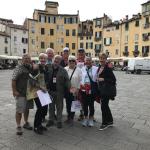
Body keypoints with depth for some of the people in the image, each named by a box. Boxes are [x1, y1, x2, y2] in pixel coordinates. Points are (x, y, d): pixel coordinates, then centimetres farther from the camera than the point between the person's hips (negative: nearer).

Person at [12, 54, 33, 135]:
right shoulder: (18, 68, -11)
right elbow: (13, 80, -14)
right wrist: (14, 91, -17)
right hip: (20, 94, -6)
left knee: (27, 109, 18)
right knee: (19, 110, 1)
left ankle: (26, 123, 34)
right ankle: (18, 127, 14)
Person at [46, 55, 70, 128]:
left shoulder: (63, 70, -3)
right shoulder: (49, 68, 1)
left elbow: (67, 80, -7)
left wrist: (69, 88, -16)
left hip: (59, 92, -2)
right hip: (50, 91, 2)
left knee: (59, 107, 9)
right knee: (51, 106, 15)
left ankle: (59, 121, 22)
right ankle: (51, 120, 29)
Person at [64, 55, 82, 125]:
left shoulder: (78, 70, -3)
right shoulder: (65, 69, 4)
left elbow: (80, 80, -5)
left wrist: (77, 89, -10)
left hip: (75, 90, -3)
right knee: (68, 104, 12)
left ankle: (71, 118, 19)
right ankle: (69, 117, 28)